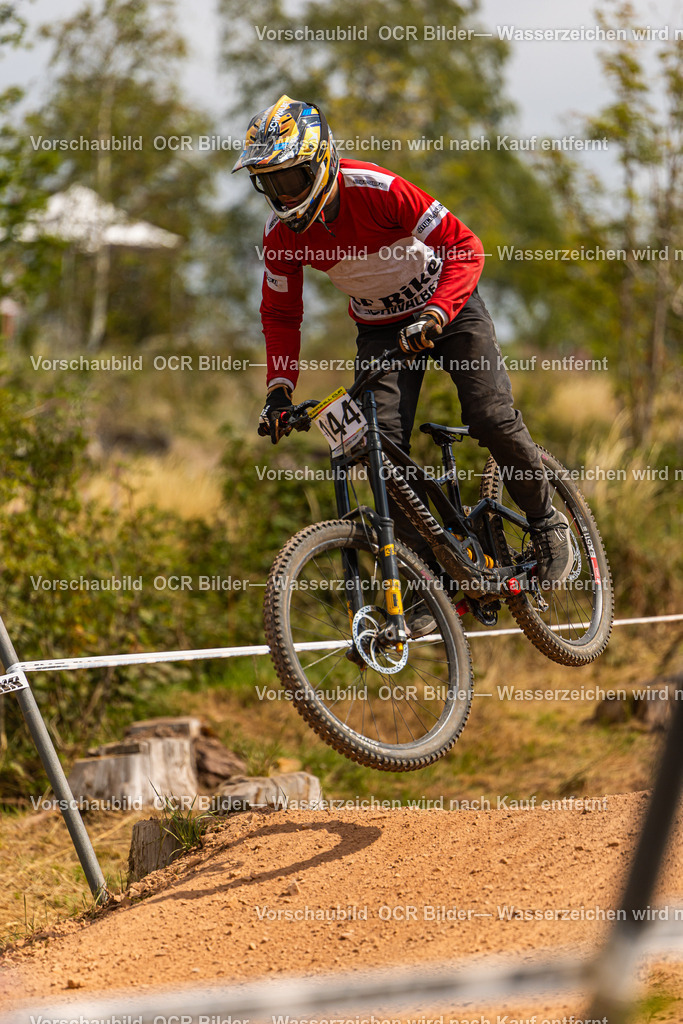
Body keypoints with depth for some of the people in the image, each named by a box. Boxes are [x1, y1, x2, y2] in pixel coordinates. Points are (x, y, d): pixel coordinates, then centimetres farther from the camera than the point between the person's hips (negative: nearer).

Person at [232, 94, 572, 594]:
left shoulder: (377, 190, -31)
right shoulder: (281, 231, -16)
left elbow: (465, 246, -29)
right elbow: (281, 314, 0)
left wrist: (436, 315, -42)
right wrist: (280, 388, -13)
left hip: (448, 307, -4)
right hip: (380, 329, 4)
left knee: (493, 419, -20)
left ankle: (546, 522, 7)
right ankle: (431, 569, -6)